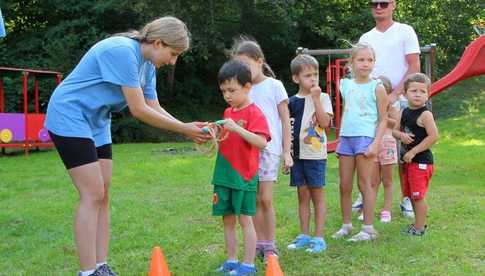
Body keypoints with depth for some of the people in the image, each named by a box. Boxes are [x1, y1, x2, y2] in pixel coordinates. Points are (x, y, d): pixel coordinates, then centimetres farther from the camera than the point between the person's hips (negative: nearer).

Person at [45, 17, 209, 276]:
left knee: (102, 196, 5)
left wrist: (189, 129, -7)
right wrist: (184, 129, -18)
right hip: (69, 117, -9)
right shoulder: (123, 51, -24)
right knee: (92, 195, -12)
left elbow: (154, 108, 6)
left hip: (96, 124, 9)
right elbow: (139, 111, -24)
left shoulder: (147, 64, 5)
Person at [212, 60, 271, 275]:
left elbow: (261, 142, -22)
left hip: (243, 175, -7)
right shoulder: (228, 112, 13)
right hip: (224, 175, 7)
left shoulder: (254, 113, -10)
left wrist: (236, 128, -29)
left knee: (245, 220, -1)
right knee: (227, 220, 11)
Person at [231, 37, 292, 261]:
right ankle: (259, 244, 16)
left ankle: (270, 246, 6)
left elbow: (285, 120, 2)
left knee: (265, 199, -6)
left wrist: (287, 151, -2)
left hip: (268, 148, -4)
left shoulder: (274, 85, 1)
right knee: (253, 200, 5)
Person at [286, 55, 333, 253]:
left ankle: (319, 237, 8)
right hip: (297, 154, 3)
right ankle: (304, 235, 19)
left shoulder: (322, 98, -1)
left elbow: (325, 122, -15)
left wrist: (315, 98, -16)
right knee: (302, 195, 10)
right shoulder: (292, 102, 7)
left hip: (316, 154, -3)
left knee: (317, 195, 2)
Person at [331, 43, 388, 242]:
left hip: (365, 137, -5)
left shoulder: (377, 88, -3)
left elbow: (383, 120, -4)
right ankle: (346, 225, 21)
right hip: (346, 138, 5)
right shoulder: (346, 85, 10)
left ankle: (368, 228, 8)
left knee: (364, 184, -1)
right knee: (344, 186, 9)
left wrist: (375, 144, -14)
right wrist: (340, 139, 14)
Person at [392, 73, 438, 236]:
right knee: (411, 194, 18)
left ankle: (419, 228, 8)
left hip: (421, 161, -8)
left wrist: (413, 152, -20)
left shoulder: (425, 114, -16)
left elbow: (433, 137, -22)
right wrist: (401, 135, -13)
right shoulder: (404, 113, 6)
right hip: (408, 160, 8)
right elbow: (394, 130, 12)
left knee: (418, 195, -3)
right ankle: (419, 222, 32)